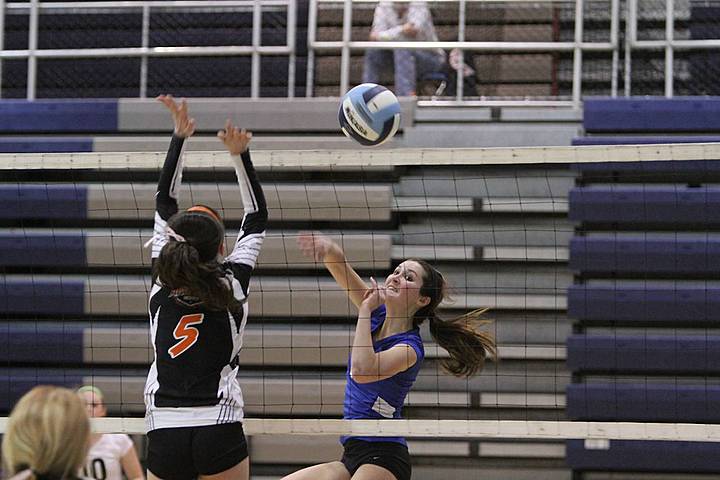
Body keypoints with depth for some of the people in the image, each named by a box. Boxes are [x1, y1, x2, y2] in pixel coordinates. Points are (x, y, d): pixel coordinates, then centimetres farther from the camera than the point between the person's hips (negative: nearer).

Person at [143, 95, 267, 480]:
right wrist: (240, 155, 12)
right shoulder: (231, 285, 1)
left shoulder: (162, 283, 6)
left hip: (164, 437, 2)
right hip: (219, 434, -2)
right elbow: (256, 218, 15)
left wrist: (179, 137, 22)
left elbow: (164, 204, 18)